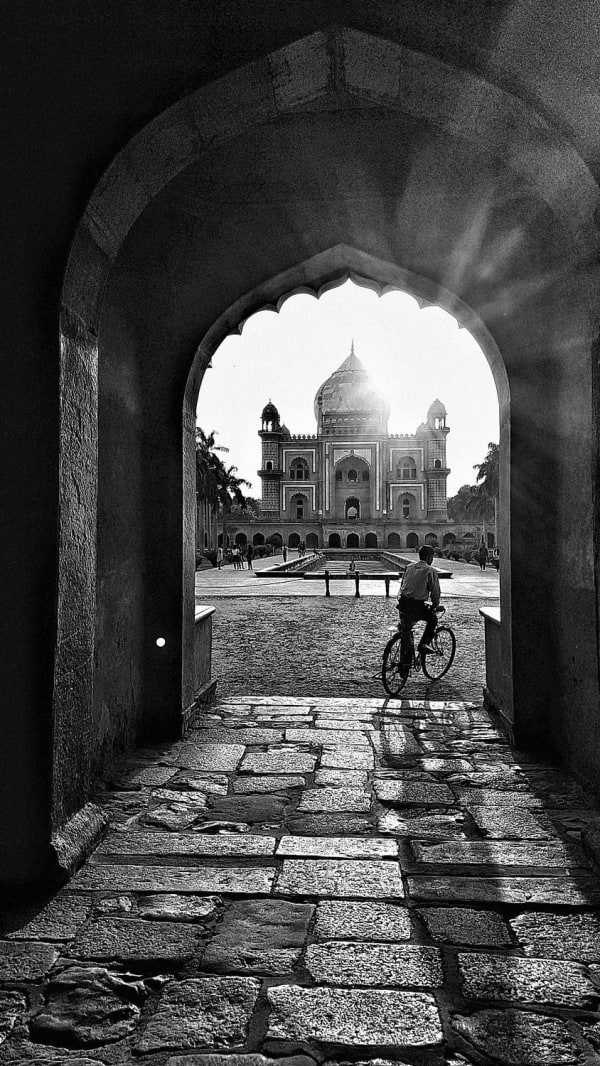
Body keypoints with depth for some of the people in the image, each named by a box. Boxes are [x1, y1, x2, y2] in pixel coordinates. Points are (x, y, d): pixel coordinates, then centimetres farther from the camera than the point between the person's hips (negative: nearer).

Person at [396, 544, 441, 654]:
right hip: (417, 605, -5)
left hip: (402, 603, 5)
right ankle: (424, 643, 10)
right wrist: (434, 605, 16)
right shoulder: (430, 570, -1)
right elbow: (435, 591, 0)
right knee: (432, 618, 20)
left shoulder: (409, 567, 15)